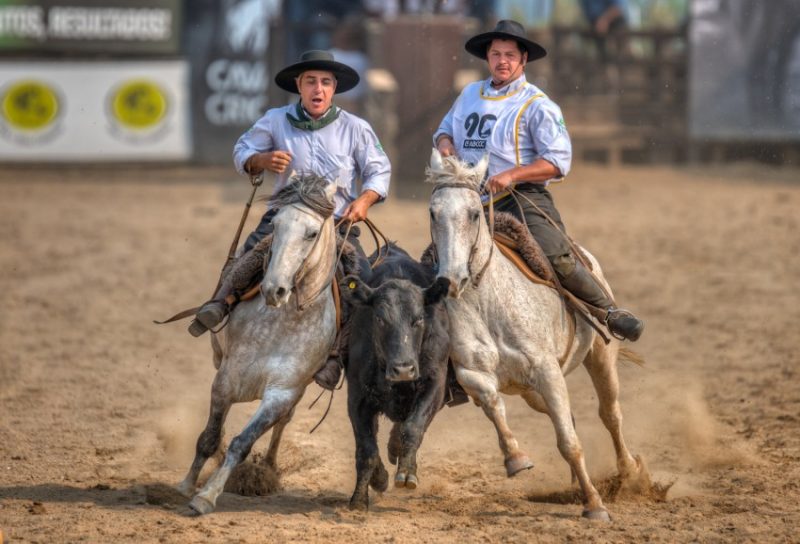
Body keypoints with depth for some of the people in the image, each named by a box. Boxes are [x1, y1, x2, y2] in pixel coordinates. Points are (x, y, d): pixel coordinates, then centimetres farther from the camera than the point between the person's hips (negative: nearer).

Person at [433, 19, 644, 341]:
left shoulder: (536, 105, -3)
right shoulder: (470, 95, 15)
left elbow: (558, 161, -9)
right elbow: (445, 129, 31)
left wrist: (511, 175, -21)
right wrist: (444, 145, 5)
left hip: (522, 198, -6)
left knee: (556, 258, -24)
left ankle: (609, 310, -11)